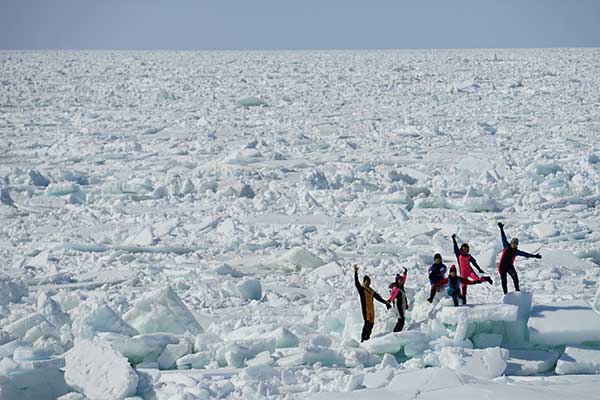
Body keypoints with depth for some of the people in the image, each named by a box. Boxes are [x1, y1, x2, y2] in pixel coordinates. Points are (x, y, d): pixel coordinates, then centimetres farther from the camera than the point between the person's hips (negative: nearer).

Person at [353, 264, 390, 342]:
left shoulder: (371, 290, 19)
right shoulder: (361, 288, 0)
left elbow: (378, 297, 24)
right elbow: (356, 283, -16)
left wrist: (385, 302, 21)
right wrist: (356, 272, -25)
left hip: (371, 308, 7)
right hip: (365, 308, -7)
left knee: (371, 323, 3)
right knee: (367, 323, -17)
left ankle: (367, 337, 9)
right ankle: (363, 338, -15)